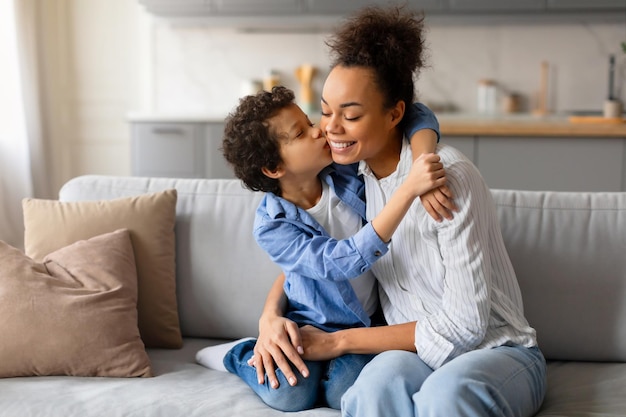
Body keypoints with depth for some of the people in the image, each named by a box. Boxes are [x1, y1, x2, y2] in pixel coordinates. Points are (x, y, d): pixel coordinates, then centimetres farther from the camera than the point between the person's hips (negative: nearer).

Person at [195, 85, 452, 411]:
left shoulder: (348, 171, -11)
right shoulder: (270, 227, -22)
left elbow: (415, 114, -6)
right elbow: (345, 261, -36)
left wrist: (423, 161, -29)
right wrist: (409, 188, -44)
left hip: (367, 323, 2)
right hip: (311, 322, -2)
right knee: (289, 396, -25)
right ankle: (236, 354, 6)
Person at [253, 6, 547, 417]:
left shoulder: (449, 176, -19)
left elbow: (465, 324, -19)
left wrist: (339, 341, -14)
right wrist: (270, 317, -8)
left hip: (497, 351, -3)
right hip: (415, 352, 4)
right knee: (382, 377, -33)